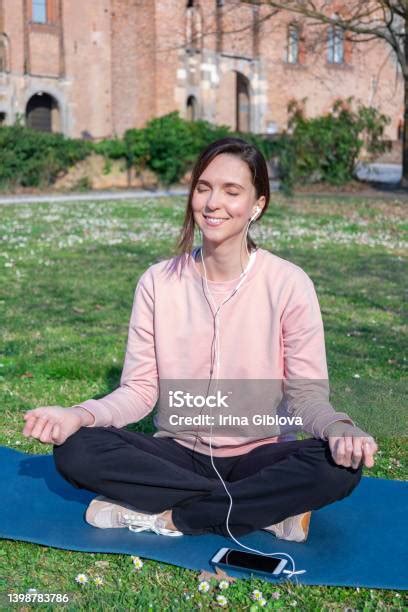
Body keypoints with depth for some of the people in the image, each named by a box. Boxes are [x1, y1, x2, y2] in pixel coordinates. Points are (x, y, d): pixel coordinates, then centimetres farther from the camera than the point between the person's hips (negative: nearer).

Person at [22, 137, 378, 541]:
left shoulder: (288, 284, -9)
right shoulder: (158, 282, -3)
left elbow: (307, 392, -8)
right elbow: (139, 388, -2)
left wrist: (338, 428, -31)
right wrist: (80, 414, -21)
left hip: (259, 457, -2)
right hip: (179, 453, 2)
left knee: (339, 465, -31)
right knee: (75, 450, -23)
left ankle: (165, 515, -19)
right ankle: (269, 510, -19)